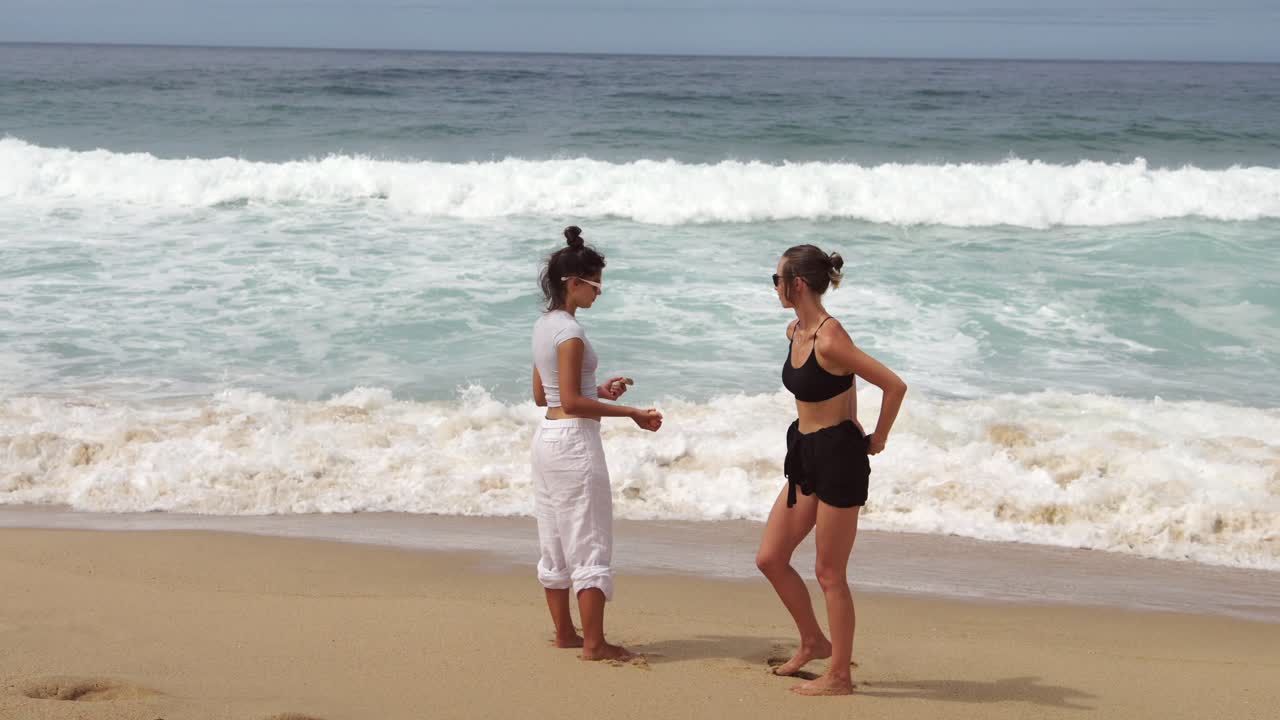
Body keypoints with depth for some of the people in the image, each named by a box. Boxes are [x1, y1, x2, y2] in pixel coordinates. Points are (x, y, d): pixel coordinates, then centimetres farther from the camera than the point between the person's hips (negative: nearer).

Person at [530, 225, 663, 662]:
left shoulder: (543, 326, 11)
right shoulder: (570, 332, -17)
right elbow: (571, 402, -20)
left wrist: (599, 391, 14)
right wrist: (630, 413, -17)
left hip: (547, 437, 10)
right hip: (575, 441, -10)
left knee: (556, 541, 14)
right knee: (590, 543, -3)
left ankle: (564, 633, 23)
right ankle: (594, 644, 0)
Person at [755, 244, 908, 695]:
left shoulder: (829, 340, -22)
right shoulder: (795, 332, 6)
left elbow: (895, 386, -23)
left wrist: (877, 440, -11)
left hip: (838, 456, -9)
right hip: (805, 455, 9)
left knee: (829, 574, 0)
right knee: (770, 558, 12)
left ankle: (839, 676, 11)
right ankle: (813, 642, 28)